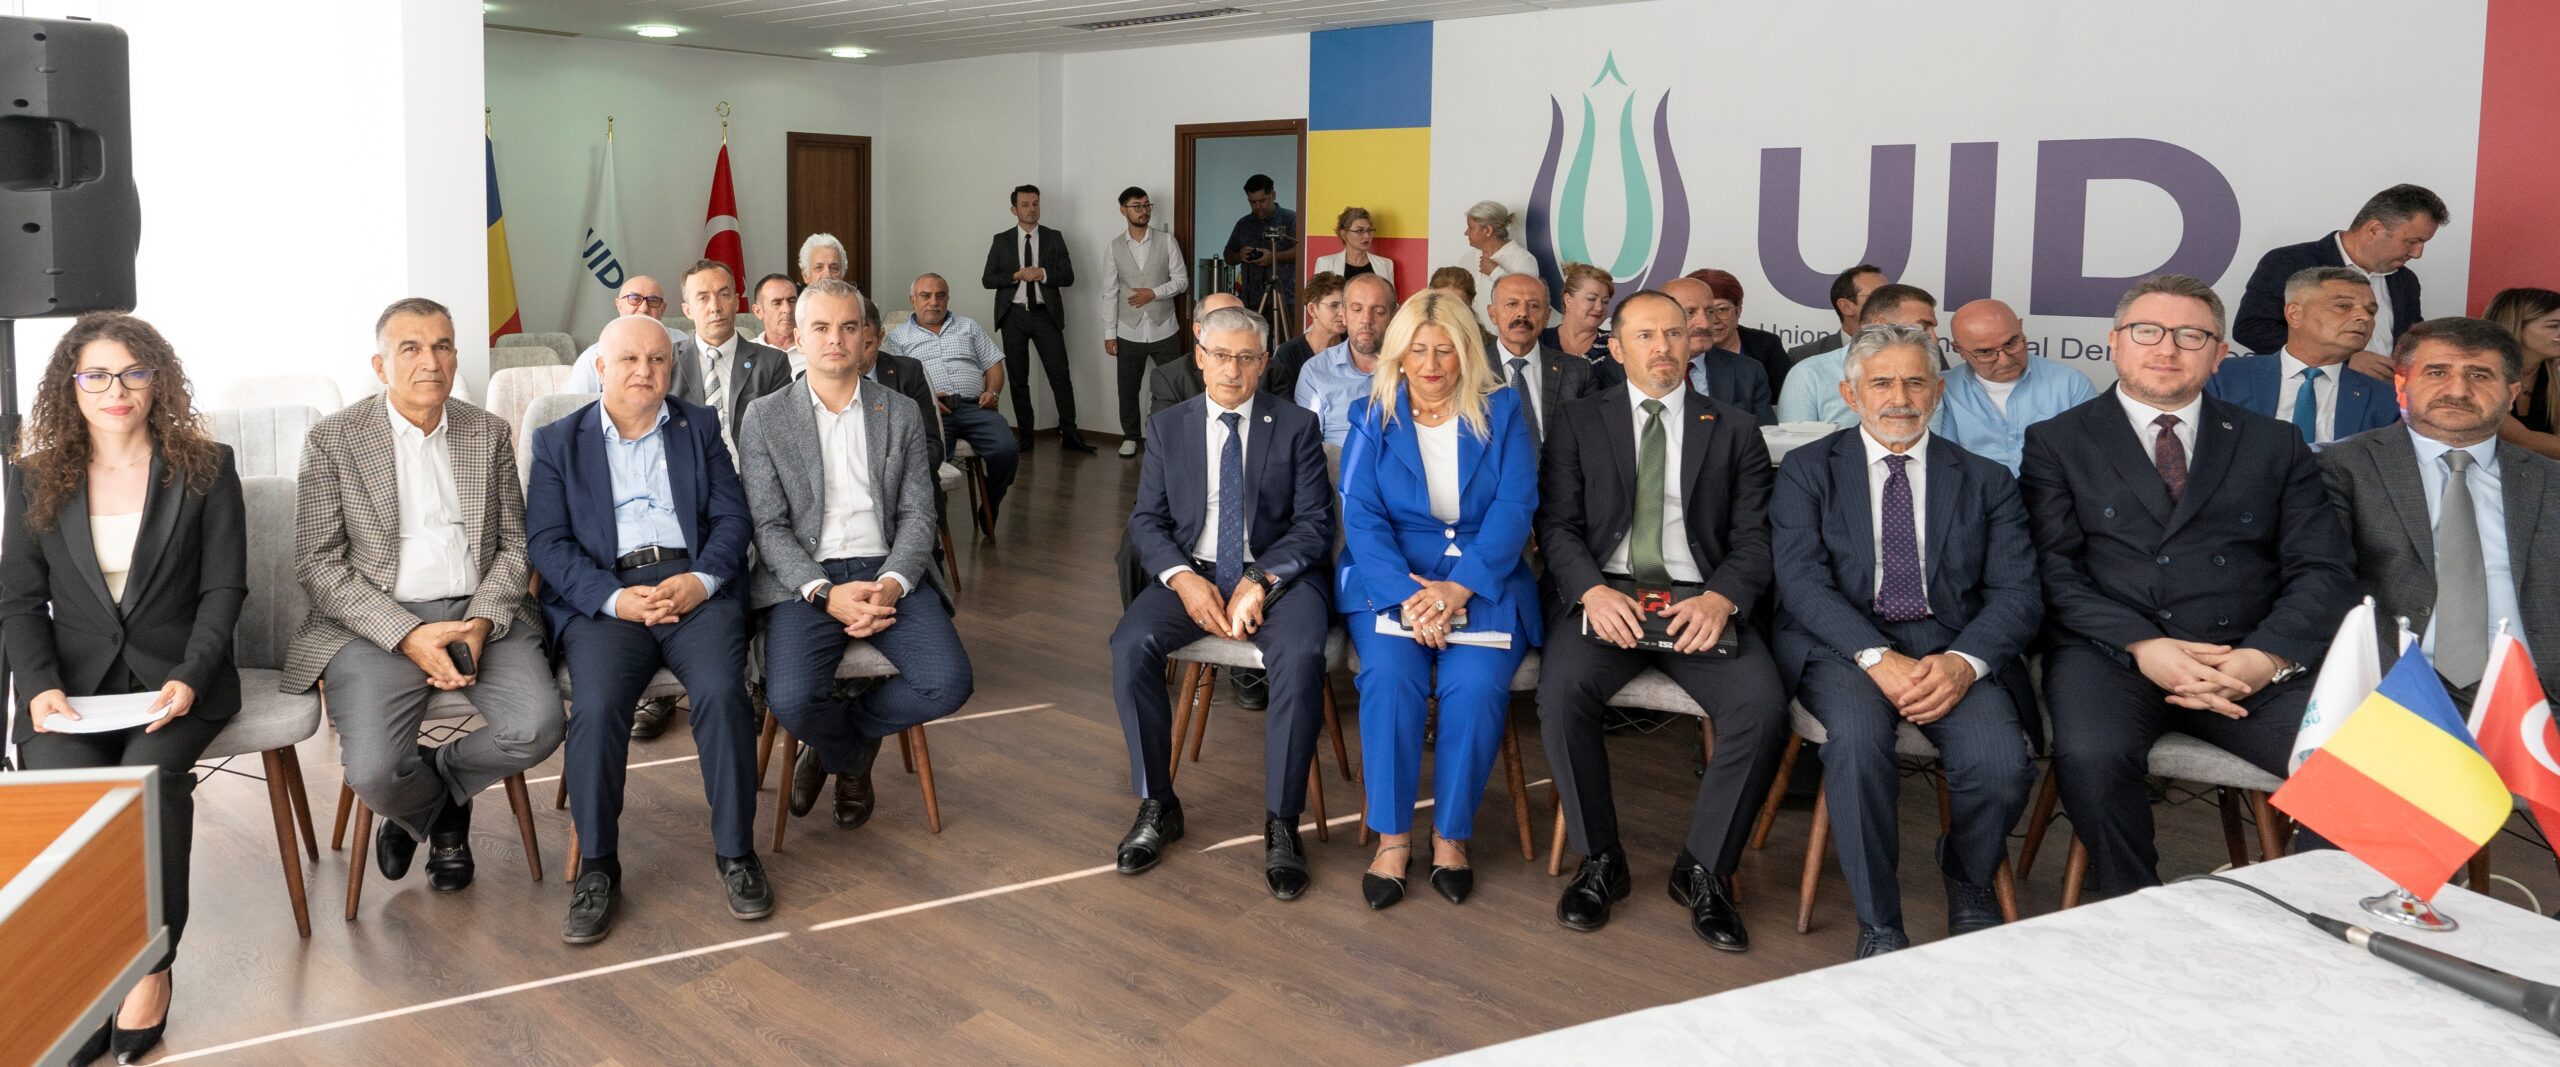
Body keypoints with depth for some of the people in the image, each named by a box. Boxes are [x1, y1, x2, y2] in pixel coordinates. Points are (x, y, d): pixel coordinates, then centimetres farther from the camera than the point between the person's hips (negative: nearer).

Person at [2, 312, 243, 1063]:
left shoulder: (205, 468, 4)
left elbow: (223, 588, 1)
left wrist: (188, 680, -15)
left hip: (175, 677, -1)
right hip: (73, 683, 2)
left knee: (151, 775, -32)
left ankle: (151, 967, -15)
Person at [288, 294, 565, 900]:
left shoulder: (491, 434, 11)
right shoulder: (333, 440, 2)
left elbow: (514, 545, 10)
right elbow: (318, 564, -4)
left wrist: (480, 623, -10)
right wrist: (408, 635, -16)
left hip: (480, 614, 3)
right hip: (377, 624, -2)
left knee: (538, 727, -24)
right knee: (373, 771, -25)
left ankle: (438, 781, 10)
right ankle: (440, 808, 14)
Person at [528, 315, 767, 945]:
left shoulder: (702, 427, 19)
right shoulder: (558, 442, 15)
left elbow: (732, 517, 10)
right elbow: (547, 541, 4)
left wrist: (702, 580, -11)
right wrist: (614, 599, -13)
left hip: (695, 583, 1)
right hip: (603, 595, 0)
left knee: (721, 691, -28)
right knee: (597, 704, -29)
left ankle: (735, 851, -13)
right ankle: (597, 865, -12)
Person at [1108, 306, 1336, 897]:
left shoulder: (1297, 426, 3)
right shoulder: (1169, 426, 10)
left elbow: (1314, 524, -2)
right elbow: (1146, 520, 6)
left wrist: (1262, 580, -18)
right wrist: (1183, 578, -14)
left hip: (1278, 574, -2)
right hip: (1192, 572, 2)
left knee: (1301, 656, -33)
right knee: (1131, 644, -26)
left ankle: (1281, 823, -21)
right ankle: (1157, 805, -11)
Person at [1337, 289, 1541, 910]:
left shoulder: (1502, 414, 7)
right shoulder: (1372, 418, 8)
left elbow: (1514, 508, -4)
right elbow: (1361, 515, -2)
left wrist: (1458, 589, -19)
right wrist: (1407, 594, -19)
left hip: (1483, 584, 0)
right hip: (1391, 580, 0)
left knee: (1475, 684, -29)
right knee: (1390, 675, -29)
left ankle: (1451, 836, -11)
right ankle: (1392, 836, -16)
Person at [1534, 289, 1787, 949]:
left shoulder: (1732, 430, 15)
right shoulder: (1578, 422, 13)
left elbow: (1754, 538, 6)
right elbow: (1557, 524, 4)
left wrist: (1720, 599, -15)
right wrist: (1592, 591, -17)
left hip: (1699, 599, 1)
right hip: (1604, 593, 0)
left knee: (1762, 707, -27)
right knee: (1562, 691, -31)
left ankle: (1702, 869, -7)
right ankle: (1600, 862, -10)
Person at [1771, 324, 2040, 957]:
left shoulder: (1986, 481, 14)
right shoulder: (1808, 471, 10)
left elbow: (2017, 592, 4)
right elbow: (1801, 579, -4)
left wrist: (1964, 661, -18)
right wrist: (1876, 656, -21)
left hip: (1955, 648, 2)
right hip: (1843, 644, -1)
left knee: (2001, 763, -28)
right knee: (1858, 736, -35)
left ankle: (1968, 883, 8)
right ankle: (1879, 927, -17)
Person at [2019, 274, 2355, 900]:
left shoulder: (2274, 446, 18)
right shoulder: (2057, 443, 12)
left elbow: (2324, 571, 9)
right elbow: (2054, 570, 1)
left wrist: (2267, 656, -11)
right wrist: (2142, 645, -15)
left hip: (2250, 662, 2)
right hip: (2112, 654, -2)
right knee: (2092, 756, -34)